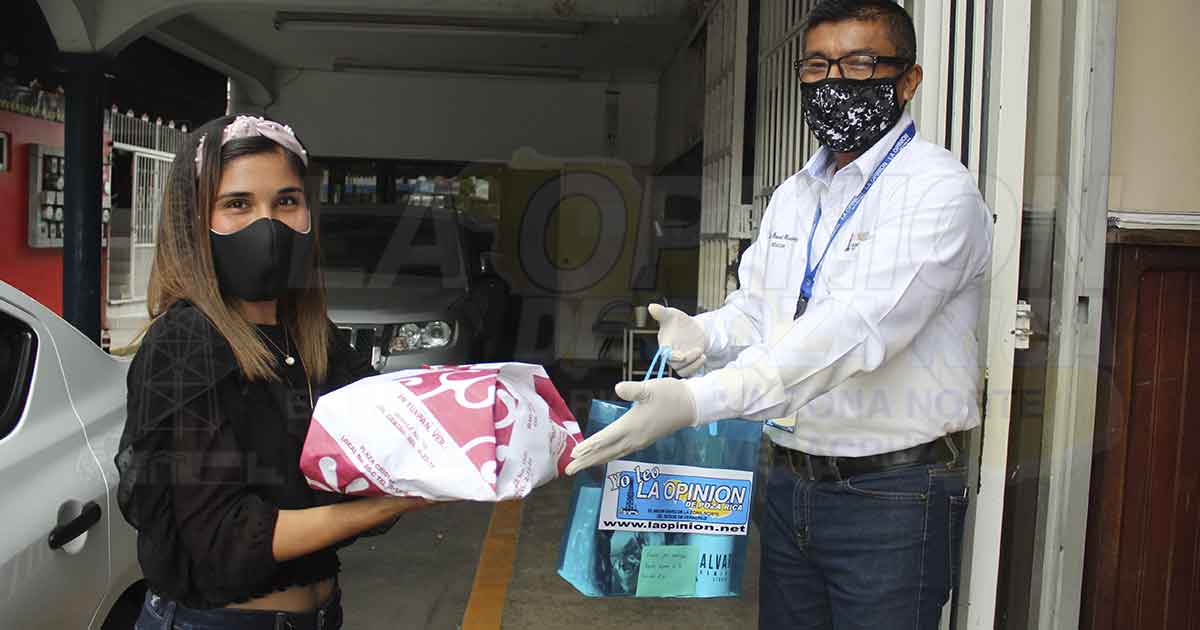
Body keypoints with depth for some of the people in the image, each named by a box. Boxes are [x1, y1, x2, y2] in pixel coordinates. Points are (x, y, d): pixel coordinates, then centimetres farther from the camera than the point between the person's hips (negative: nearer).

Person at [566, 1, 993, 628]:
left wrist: (697, 401, -36)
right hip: (790, 483, 7)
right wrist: (701, 335, -13)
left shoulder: (937, 189, -15)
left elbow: (855, 330, -28)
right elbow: (754, 310, 11)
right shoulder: (792, 196, 10)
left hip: (889, 498, -6)